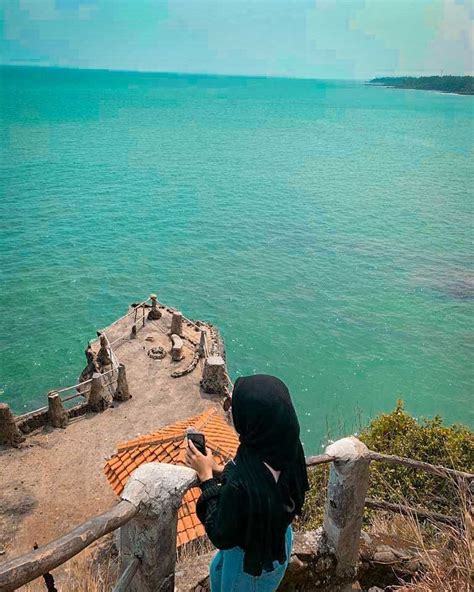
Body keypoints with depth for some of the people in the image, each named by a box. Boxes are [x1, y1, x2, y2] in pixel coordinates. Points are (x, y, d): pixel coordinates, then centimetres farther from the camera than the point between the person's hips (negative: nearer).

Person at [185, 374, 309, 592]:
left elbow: (221, 535, -26)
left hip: (251, 560, -6)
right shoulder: (286, 445, -23)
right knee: (218, 570, 34)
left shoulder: (240, 485, -45)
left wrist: (207, 477, -21)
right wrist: (218, 470, -8)